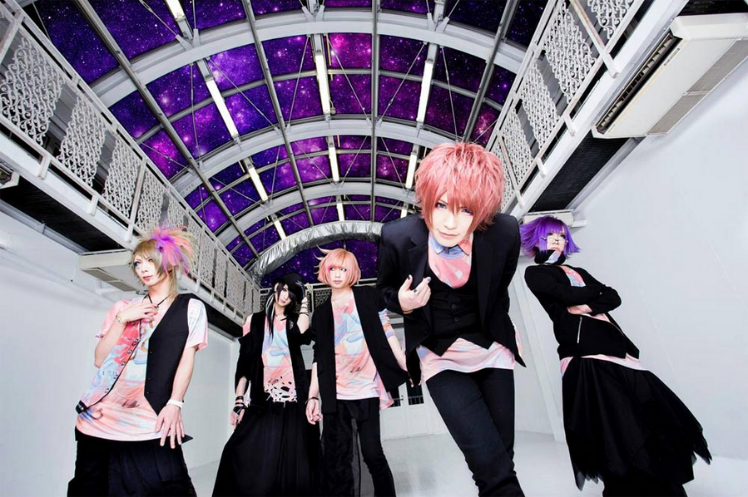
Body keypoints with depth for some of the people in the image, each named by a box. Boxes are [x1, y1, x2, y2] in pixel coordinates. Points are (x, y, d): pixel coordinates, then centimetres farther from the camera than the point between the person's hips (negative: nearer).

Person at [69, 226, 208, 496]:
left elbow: (187, 360, -2)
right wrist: (122, 319, -4)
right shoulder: (124, 307, 13)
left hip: (150, 418, -4)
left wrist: (174, 404, -13)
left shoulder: (191, 308, 2)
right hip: (99, 416, 4)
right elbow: (99, 360, 8)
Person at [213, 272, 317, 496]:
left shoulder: (295, 321, 10)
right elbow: (244, 362, 7)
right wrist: (239, 400, 0)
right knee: (252, 463, -4)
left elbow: (302, 336, -15)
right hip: (261, 402, 1)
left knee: (290, 465, 1)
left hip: (291, 401, 0)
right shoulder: (256, 320, 11)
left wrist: (304, 302, -4)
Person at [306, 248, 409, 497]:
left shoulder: (368, 296, 5)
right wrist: (313, 395, 6)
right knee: (336, 458, 4)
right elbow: (319, 357, 11)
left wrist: (407, 367, -2)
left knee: (372, 453, 0)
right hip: (335, 394, 3)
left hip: (367, 388, -2)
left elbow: (387, 333, 3)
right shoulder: (321, 313, 11)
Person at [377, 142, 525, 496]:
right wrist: (403, 304, -22)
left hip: (492, 350, 3)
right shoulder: (398, 238, -22)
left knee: (502, 458, 15)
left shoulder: (505, 234, -18)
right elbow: (385, 290, -2)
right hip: (439, 356, -2)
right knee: (493, 468, -10)